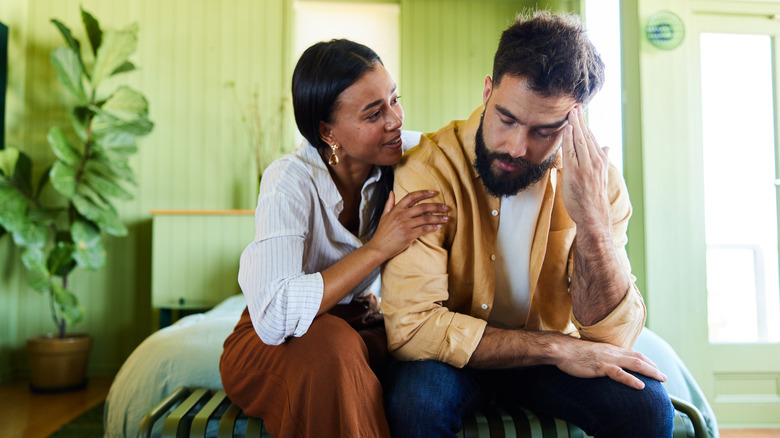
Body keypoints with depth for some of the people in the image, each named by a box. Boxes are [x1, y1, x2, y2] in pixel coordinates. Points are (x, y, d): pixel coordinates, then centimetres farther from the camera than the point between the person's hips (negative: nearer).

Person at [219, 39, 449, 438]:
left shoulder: (405, 155, -10)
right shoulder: (291, 181, -25)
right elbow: (273, 316, -36)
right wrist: (378, 248, -33)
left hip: (362, 323, 4)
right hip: (276, 344, -4)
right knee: (332, 345, -37)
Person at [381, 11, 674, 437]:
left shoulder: (595, 177, -14)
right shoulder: (428, 169, -23)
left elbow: (612, 337, -17)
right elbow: (410, 325, -27)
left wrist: (593, 219, -33)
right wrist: (555, 346, -27)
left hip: (549, 353, 4)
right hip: (456, 357, -3)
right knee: (414, 397, -34)